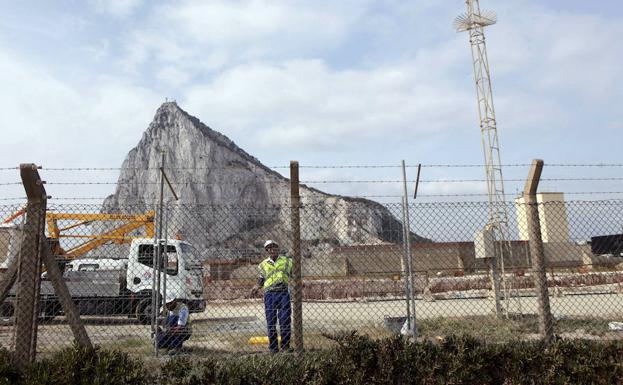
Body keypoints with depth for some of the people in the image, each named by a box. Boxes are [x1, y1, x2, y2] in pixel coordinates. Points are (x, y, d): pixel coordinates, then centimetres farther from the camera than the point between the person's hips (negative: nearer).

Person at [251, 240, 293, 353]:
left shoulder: (287, 261, 11)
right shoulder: (263, 264, 13)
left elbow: (293, 277, 14)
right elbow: (261, 280, 18)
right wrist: (256, 287, 0)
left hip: (284, 293, 0)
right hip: (270, 294, 1)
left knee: (285, 321, 0)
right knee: (271, 321, 2)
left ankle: (285, 346, 11)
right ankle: (273, 347, 11)